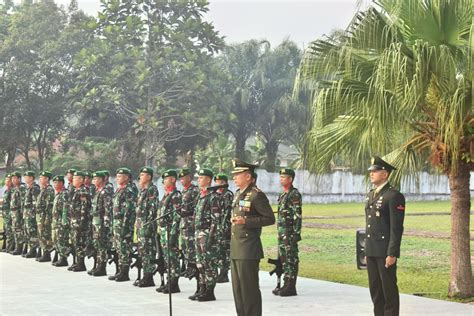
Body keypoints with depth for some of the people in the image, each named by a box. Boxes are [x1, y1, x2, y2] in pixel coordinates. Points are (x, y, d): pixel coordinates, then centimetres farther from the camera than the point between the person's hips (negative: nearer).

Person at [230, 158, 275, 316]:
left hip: (248, 250, -9)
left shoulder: (256, 195, -12)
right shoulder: (238, 194, 16)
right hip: (236, 250, 9)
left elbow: (270, 218, -13)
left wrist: (246, 221, -21)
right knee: (237, 288, 12)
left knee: (249, 288, -4)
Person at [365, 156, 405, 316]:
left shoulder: (394, 196, -11)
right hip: (372, 251, 8)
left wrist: (392, 254, -19)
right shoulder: (370, 195, 15)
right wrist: (367, 250, 17)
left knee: (389, 288, -2)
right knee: (375, 289, 11)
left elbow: (397, 228, -15)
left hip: (386, 252, -8)